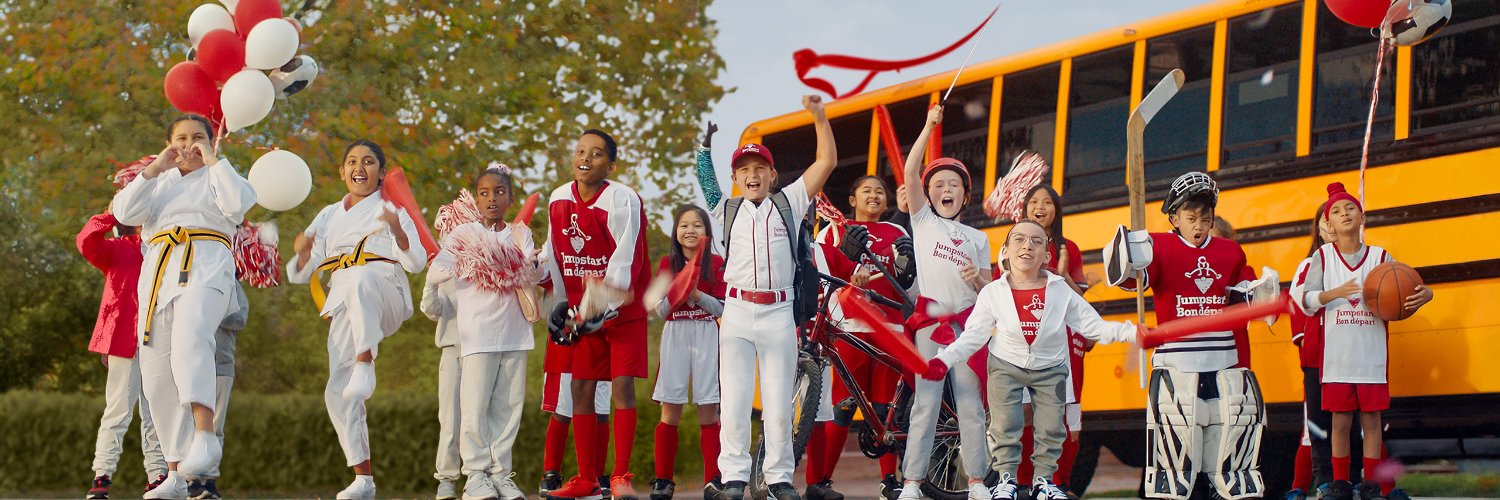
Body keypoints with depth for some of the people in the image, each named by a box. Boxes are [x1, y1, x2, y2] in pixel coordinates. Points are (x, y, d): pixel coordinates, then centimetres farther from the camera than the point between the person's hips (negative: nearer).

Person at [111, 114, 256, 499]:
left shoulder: (218, 177, 15)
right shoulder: (160, 183, 25)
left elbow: (239, 203, -8)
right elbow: (124, 211, 7)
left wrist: (214, 162, -3)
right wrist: (154, 169, 1)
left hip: (207, 269, -5)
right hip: (159, 275, 5)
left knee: (190, 336, -37)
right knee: (158, 380, -1)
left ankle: (205, 435, -48)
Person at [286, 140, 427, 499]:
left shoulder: (392, 210, 9)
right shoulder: (329, 217, 20)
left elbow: (416, 264, -4)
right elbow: (300, 274, 18)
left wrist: (397, 230, -21)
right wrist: (303, 252, -5)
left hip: (386, 300, -4)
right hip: (346, 310, 4)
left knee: (362, 279, -40)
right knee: (338, 392, -8)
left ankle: (365, 364, -48)